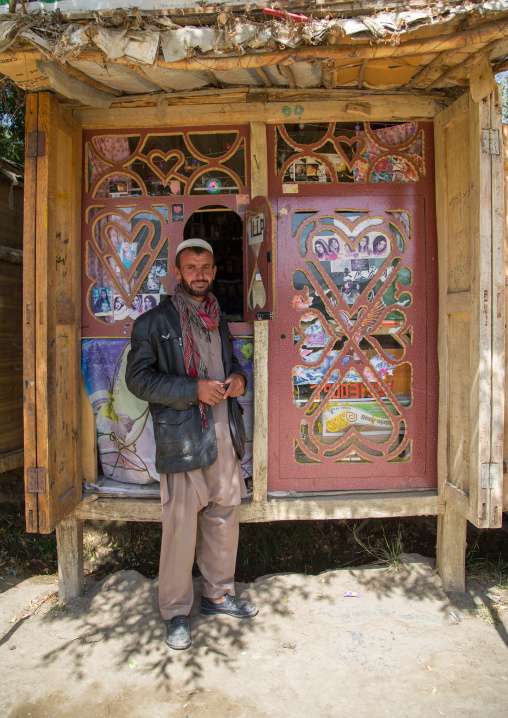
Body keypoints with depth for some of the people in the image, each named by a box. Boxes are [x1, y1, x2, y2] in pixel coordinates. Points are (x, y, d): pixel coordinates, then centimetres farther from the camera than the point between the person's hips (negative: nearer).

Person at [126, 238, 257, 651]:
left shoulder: (219, 321, 16)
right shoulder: (154, 322, -4)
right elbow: (138, 378, -10)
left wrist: (238, 378, 3)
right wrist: (194, 390, -19)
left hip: (224, 437, 6)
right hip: (182, 439, -6)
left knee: (224, 520, 15)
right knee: (181, 528, 1)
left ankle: (219, 595, 35)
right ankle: (176, 613, 21)